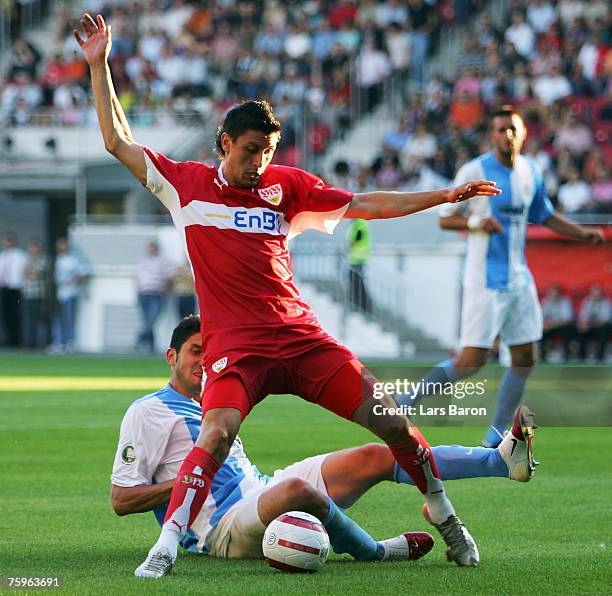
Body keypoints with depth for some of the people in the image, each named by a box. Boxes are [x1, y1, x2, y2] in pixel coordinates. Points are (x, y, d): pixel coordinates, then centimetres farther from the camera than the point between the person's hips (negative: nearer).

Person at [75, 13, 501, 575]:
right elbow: (119, 141, 7)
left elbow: (364, 205, 13)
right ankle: (165, 548, -26)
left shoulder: (287, 185, 9)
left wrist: (445, 196, 9)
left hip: (300, 336, 3)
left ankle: (443, 513, 19)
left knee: (390, 421, -3)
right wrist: (99, 66, 3)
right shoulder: (187, 183, 5)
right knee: (215, 435, -29)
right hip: (234, 345, -2)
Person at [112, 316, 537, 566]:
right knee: (296, 488, -42)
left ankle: (506, 460, -5)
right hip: (225, 528, -9)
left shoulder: (209, 407, 23)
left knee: (376, 457, 0)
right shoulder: (149, 412, -4)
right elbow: (121, 499, -9)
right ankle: (373, 552, -17)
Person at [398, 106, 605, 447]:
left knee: (525, 360, 5)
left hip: (519, 279, 7)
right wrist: (476, 222, -24)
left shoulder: (531, 173, 8)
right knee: (472, 361, -12)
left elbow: (544, 216, 23)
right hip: (485, 281, -7)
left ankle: (496, 437, 15)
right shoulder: (474, 172, -10)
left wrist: (583, 233, 10)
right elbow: (445, 219, -6)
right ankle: (407, 401, 3)